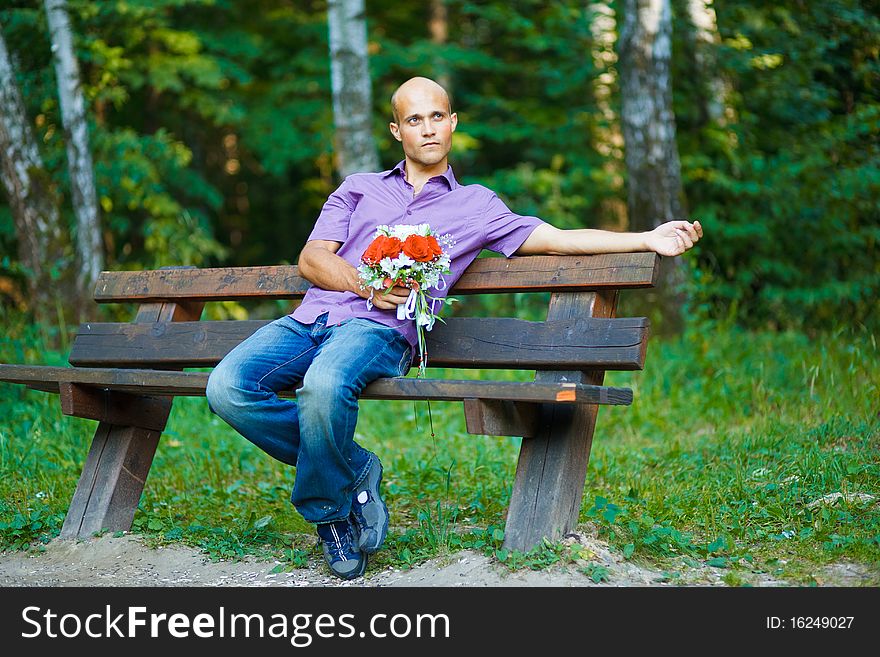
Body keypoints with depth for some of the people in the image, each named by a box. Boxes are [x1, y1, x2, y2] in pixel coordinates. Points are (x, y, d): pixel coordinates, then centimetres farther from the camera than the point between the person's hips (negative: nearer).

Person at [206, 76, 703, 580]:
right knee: (228, 387, -25)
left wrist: (648, 239, 4)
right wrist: (364, 284, -7)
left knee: (325, 385, -38)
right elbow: (311, 257, 14)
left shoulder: (476, 206, 21)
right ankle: (352, 469, -8)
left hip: (381, 329, -3)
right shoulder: (359, 188, 26)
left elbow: (560, 240, 14)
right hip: (310, 318, 4)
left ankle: (329, 508, -11)